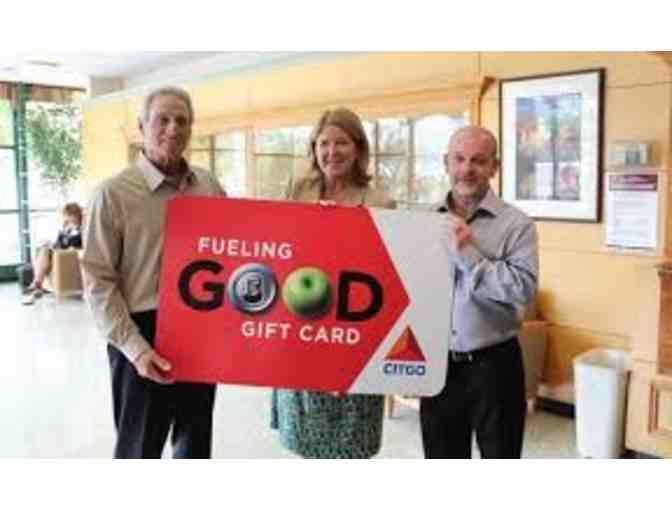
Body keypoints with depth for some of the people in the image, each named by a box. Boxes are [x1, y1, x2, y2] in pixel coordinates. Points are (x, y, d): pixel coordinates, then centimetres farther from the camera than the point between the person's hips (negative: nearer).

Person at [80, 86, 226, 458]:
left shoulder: (210, 187, 4)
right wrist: (134, 347, -18)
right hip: (146, 335, -4)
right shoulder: (113, 193, -10)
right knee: (139, 447, 11)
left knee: (196, 442, 20)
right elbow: (98, 282, -12)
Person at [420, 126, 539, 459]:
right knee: (442, 458, 18)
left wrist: (468, 253, -19)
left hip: (493, 363, -3)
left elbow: (524, 289, -21)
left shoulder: (515, 224, -8)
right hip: (437, 363, 4)